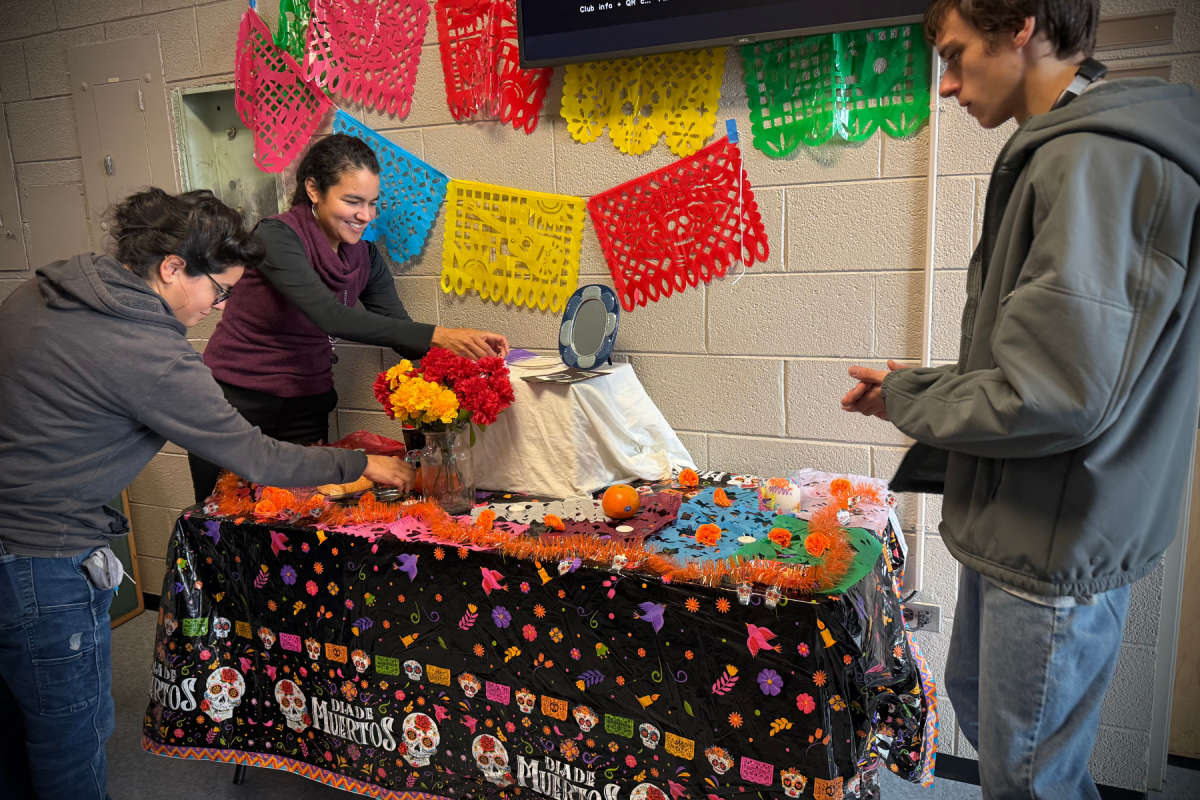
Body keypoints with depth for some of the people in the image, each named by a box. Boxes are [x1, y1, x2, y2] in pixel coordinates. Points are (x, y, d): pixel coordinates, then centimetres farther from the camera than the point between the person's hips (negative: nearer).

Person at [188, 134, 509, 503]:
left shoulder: (365, 257, 0)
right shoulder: (277, 235, -18)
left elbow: (404, 338, -5)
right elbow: (330, 316, -32)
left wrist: (470, 345, -25)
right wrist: (435, 335, -39)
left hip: (306, 408, 4)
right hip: (236, 401, -4)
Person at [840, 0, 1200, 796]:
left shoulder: (1098, 160, -22)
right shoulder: (1057, 155, 11)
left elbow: (1053, 394, -28)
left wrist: (908, 400, -12)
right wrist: (919, 385, 7)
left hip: (1057, 551, -10)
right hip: (1015, 527, 10)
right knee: (974, 698, 27)